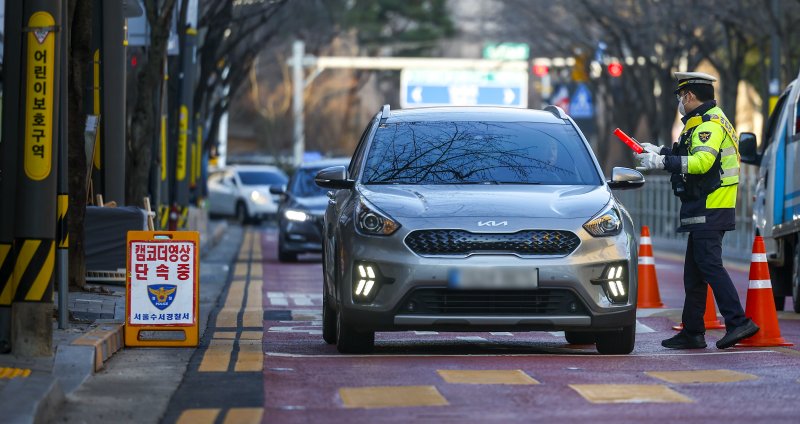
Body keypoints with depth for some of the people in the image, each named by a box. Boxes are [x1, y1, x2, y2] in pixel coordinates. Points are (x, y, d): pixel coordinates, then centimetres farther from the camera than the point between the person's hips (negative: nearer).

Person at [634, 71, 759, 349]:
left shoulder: (710, 124, -14)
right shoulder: (710, 121, 20)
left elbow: (701, 161, -27)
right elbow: (692, 154, 30)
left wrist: (662, 161, -24)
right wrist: (658, 152, 27)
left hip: (709, 211, -11)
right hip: (705, 211, 11)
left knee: (709, 265, -14)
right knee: (694, 272, 12)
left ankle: (738, 322, -19)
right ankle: (692, 332, 15)